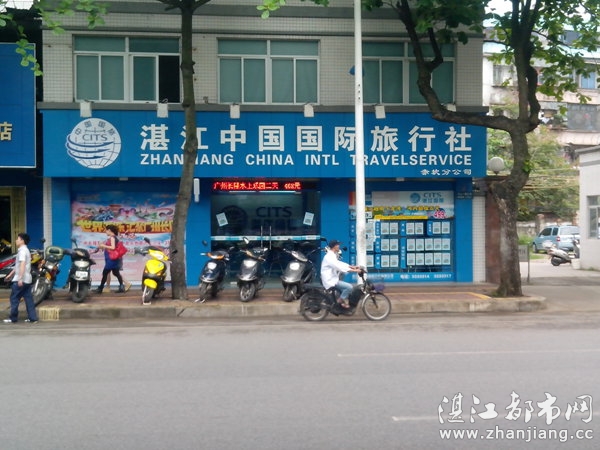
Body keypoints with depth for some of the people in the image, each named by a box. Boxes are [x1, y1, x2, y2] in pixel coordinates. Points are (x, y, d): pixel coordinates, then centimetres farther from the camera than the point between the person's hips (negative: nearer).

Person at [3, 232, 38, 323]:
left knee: (14, 298, 2)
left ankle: (13, 318, 8)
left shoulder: (22, 250, -13)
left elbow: (22, 265, -24)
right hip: (27, 279, 9)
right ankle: (33, 318, 4)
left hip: (20, 280, -9)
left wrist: (20, 278, -29)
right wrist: (11, 274, 31)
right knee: (28, 299, 6)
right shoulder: (25, 250, 18)